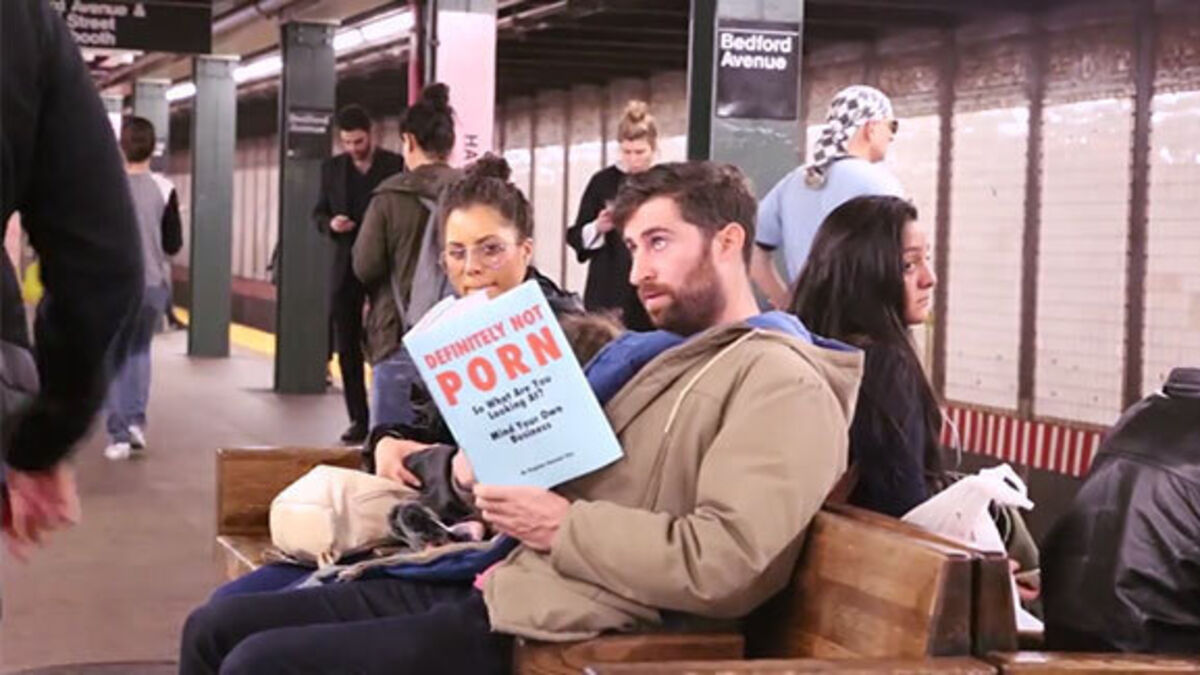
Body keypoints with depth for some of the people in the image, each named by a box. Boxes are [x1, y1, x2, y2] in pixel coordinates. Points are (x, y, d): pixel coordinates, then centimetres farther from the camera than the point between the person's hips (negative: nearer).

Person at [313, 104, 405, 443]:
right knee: (348, 347, 5)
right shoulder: (332, 168, 9)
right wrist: (330, 223, -8)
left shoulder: (395, 166, -4)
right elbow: (319, 213, 14)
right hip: (346, 266, 4)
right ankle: (359, 418, 12)